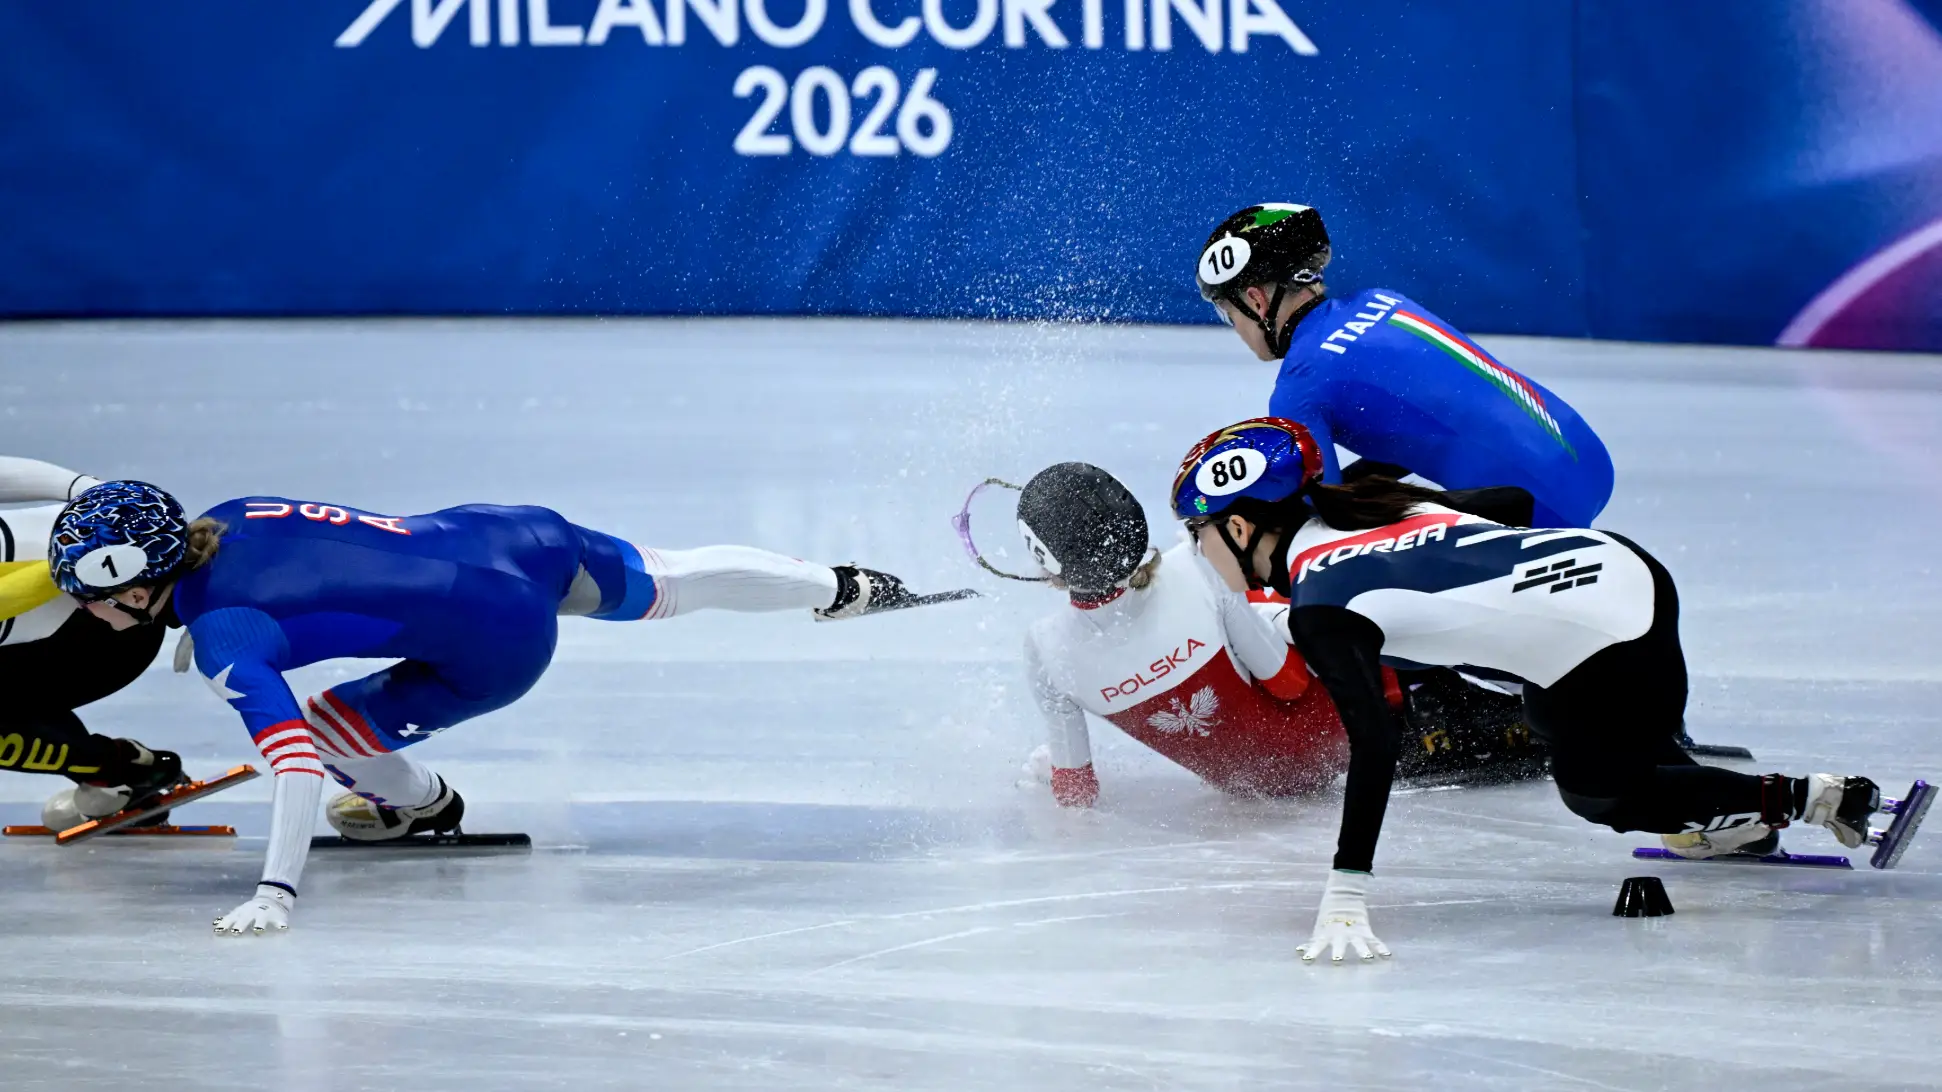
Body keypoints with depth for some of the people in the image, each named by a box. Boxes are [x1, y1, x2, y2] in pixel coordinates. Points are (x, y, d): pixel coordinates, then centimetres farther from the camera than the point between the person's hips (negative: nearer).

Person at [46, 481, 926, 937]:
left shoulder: (219, 637, -21)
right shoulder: (221, 517, 1)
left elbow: (293, 754, -30)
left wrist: (277, 890, -34)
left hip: (498, 647, -8)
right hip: (512, 536, 8)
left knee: (330, 728, -4)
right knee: (659, 585, 30)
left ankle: (418, 805, 27)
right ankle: (842, 588, 50)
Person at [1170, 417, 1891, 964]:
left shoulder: (1319, 606, -12)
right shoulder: (1362, 500, 11)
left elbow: (1373, 748, -24)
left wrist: (1344, 896, -28)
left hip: (1613, 656, -8)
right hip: (1624, 567, 8)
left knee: (1595, 790, 22)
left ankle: (1798, 799, 21)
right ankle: (1729, 826, 43)